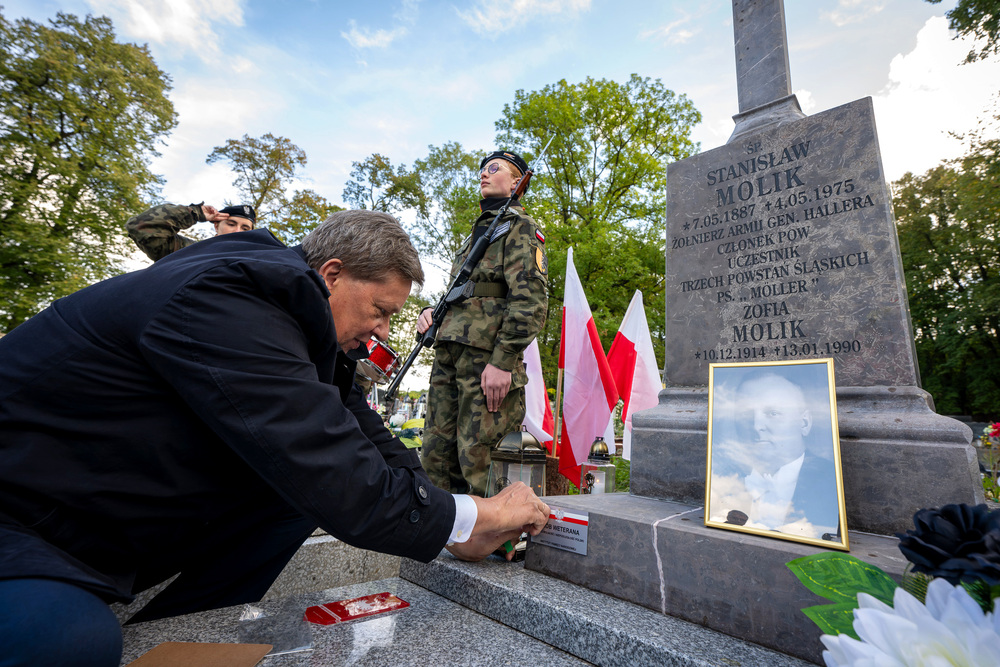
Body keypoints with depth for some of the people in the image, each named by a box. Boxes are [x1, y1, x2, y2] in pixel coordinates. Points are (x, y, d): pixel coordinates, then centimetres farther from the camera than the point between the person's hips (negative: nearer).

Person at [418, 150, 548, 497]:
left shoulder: (520, 227, 3)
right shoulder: (476, 233, 29)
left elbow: (530, 300, -10)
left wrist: (503, 361, -19)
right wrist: (431, 311, 11)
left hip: (488, 355, -8)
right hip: (449, 352, 9)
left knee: (479, 459, -7)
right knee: (436, 456, 9)